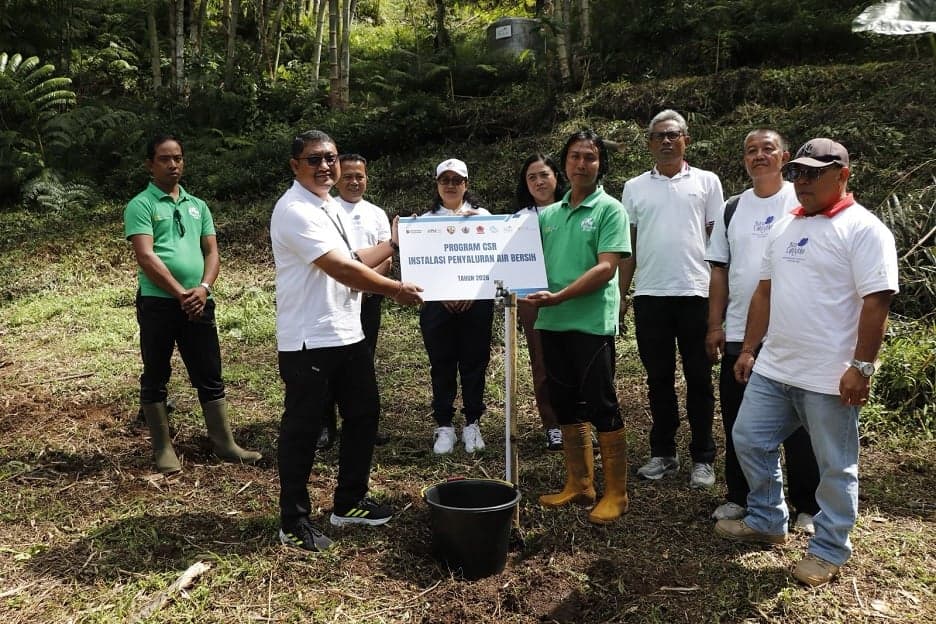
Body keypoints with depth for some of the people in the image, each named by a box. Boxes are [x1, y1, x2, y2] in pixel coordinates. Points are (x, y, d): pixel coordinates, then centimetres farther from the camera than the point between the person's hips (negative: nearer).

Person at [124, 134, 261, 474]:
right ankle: (163, 449, 18)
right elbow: (146, 258, -12)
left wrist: (203, 288, -9)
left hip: (198, 303, 5)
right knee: (155, 379, 7)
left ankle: (225, 444, 18)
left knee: (210, 377, 9)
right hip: (158, 304, -4)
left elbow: (212, 251, 9)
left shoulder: (198, 206, 15)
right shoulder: (140, 205, -2)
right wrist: (181, 294, -16)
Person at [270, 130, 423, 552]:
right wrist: (396, 290, -15)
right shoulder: (294, 210, -16)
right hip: (309, 341, -9)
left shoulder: (330, 206, 14)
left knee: (363, 414, 17)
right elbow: (341, 269, -23)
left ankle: (349, 503, 33)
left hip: (347, 334, 10)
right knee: (303, 430, 2)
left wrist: (394, 244, 17)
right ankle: (293, 522, 18)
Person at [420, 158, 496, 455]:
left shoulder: (481, 215, 9)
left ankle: (473, 424, 14)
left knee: (474, 364, 3)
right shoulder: (426, 219, 10)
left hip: (476, 300, 0)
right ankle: (444, 426, 11)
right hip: (437, 302, 0)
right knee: (442, 366, 3)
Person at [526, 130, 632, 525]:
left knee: (601, 406, 0)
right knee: (566, 406, 13)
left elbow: (606, 268, -14)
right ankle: (579, 484, 26)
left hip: (592, 323, -6)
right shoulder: (548, 214, 13)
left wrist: (560, 296, -22)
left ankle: (616, 494, 12)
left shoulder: (609, 210, -4)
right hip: (552, 323, 6)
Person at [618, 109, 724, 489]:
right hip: (650, 294, 2)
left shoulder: (706, 182, 5)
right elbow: (627, 246, 10)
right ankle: (663, 454, 21)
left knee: (699, 379, 5)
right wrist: (621, 293, 5)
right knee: (659, 377, 9)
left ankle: (703, 458, 15)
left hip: (695, 292, -2)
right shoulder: (635, 187, 10)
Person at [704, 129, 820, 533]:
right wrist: (714, 326, 6)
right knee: (737, 421, 12)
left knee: (798, 423, 5)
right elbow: (720, 270, 11)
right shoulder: (733, 209, 11)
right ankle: (740, 496, 27)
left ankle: (808, 506, 18)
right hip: (739, 334, 4)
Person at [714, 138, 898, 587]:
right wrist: (749, 349, 14)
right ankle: (766, 522, 34)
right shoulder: (784, 228, 12)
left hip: (831, 377, -7)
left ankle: (828, 551, 24)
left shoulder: (863, 229, -10)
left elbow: (876, 302, -16)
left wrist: (862, 366, -19)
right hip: (773, 368, 8)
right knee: (749, 441, 14)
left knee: (835, 467, 7)